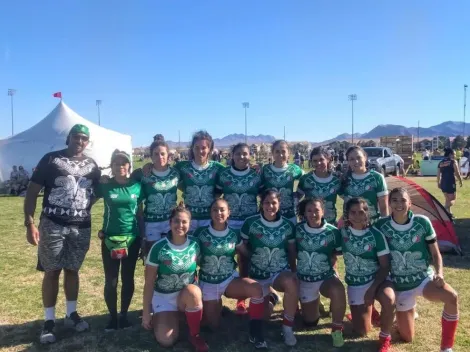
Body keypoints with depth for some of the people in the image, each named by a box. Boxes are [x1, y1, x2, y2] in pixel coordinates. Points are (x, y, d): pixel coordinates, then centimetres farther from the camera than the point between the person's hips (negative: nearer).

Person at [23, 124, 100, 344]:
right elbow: (32, 192, -5)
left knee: (72, 270, 14)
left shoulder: (92, 165, 8)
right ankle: (49, 321, 14)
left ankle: (71, 314, 27)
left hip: (81, 227, 3)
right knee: (52, 271, 3)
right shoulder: (51, 159, -3)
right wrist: (30, 223, -12)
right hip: (52, 225, -3)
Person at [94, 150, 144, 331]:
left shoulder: (137, 186, 0)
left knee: (128, 278, 10)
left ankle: (124, 315, 25)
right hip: (110, 238, -1)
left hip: (132, 238, 1)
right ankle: (112, 317, 21)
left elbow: (140, 212, 6)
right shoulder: (105, 186, -3)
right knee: (111, 280, 4)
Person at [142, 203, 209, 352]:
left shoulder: (194, 244, -10)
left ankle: (195, 335, -11)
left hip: (187, 294, 1)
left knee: (193, 291, -35)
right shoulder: (159, 248, -17)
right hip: (163, 296, -1)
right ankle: (159, 317, 18)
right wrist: (146, 312, -8)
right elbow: (149, 283, -10)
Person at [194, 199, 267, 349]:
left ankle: (255, 334, -15)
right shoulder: (200, 233, -11)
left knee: (256, 288, -29)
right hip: (208, 283, 0)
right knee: (213, 326, 3)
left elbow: (245, 255, 5)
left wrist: (244, 279, -1)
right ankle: (216, 303, 36)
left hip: (230, 280, 1)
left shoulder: (234, 234, -6)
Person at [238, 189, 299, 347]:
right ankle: (267, 297, 39)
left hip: (281, 272, 0)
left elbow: (292, 251, 4)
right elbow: (242, 247, 1)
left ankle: (287, 327, -15)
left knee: (292, 283, -35)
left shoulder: (288, 225, -6)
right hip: (258, 273, 0)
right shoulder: (250, 223, -11)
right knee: (264, 315, 0)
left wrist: (294, 273, 2)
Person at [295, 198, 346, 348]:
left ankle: (337, 329, -14)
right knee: (310, 321, 8)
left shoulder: (332, 231, -13)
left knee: (338, 290, -37)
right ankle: (315, 302, 42)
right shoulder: (298, 230, -9)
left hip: (327, 277, -2)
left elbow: (336, 253, 2)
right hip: (304, 279, 2)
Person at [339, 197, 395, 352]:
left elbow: (385, 265, -14)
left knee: (389, 300, -37)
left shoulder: (376, 235, -15)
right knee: (361, 331, 3)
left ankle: (385, 338, -11)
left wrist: (372, 289, -22)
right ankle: (367, 309, 37)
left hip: (377, 279, -2)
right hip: (355, 283, 2)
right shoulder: (343, 231, -9)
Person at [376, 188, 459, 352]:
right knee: (406, 338, 6)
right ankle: (409, 309, 39)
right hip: (400, 285, 1)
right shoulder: (382, 226, -11)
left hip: (424, 278, 0)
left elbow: (435, 253, -3)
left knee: (452, 297, -34)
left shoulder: (422, 222, -11)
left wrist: (439, 273, -17)